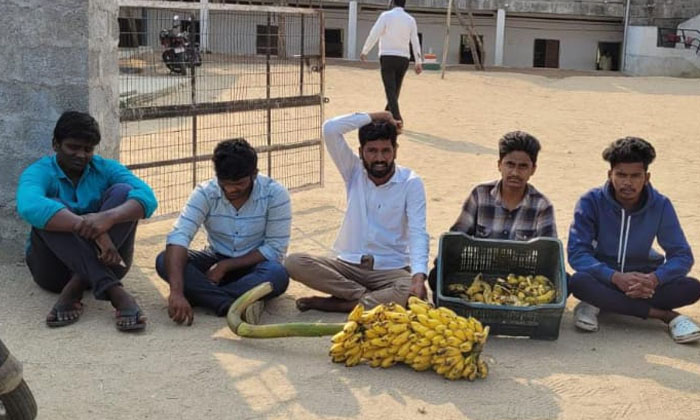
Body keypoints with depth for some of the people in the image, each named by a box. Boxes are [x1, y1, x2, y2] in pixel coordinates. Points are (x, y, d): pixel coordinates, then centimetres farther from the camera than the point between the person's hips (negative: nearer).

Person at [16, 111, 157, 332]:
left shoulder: (106, 169, 1)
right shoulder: (39, 172, -8)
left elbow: (147, 197, -19)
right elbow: (29, 206, -34)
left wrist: (109, 217, -41)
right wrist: (89, 227, -46)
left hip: (102, 262, 2)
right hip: (55, 266, -2)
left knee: (122, 191, -18)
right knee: (50, 210, -29)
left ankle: (75, 288, -30)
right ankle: (112, 290, -41)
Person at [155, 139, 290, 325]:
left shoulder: (275, 194, -18)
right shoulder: (205, 193, -16)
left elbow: (275, 250, -16)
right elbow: (178, 237, -28)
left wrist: (225, 266, -21)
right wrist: (176, 292, -43)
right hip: (216, 260, 2)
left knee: (278, 274, -37)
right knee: (164, 261, -25)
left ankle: (204, 295, -27)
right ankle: (235, 305, -37)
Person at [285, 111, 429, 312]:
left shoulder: (411, 182, -5)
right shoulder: (354, 171, 3)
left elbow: (418, 233, -16)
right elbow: (330, 129, -11)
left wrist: (419, 276, -32)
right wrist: (372, 117, -8)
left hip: (392, 269, -2)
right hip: (349, 264, 2)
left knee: (412, 294, -36)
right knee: (294, 263, -22)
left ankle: (334, 304, -23)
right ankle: (368, 297, -21)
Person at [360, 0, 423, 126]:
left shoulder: (386, 15, -3)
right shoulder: (410, 19, 7)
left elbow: (374, 34, -9)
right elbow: (415, 41, 5)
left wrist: (364, 52, 0)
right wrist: (418, 62, 8)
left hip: (387, 57, -4)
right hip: (403, 58, 4)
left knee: (390, 90, -8)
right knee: (395, 90, 15)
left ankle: (396, 118, -22)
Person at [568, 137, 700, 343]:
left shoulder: (660, 205, -8)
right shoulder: (591, 202, -13)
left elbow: (682, 255, -9)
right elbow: (577, 252, -19)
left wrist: (654, 279, -31)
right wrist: (616, 277, -35)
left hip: (643, 278, 2)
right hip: (604, 278, -2)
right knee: (579, 282, -36)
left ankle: (599, 304, -23)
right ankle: (665, 315, -28)